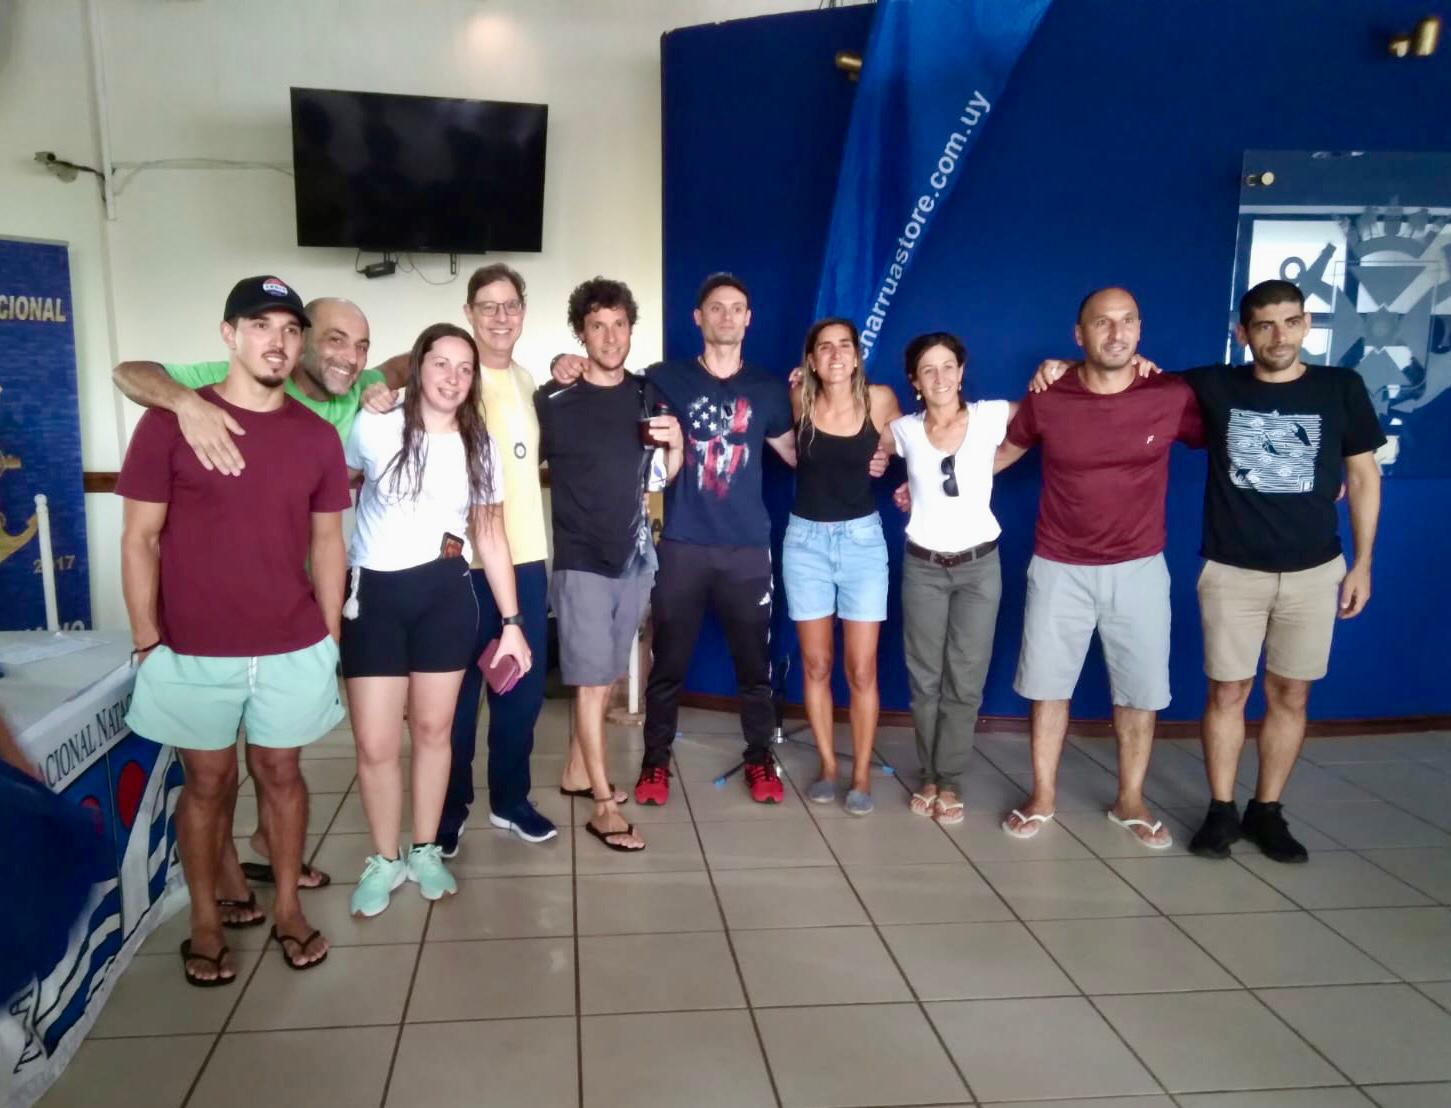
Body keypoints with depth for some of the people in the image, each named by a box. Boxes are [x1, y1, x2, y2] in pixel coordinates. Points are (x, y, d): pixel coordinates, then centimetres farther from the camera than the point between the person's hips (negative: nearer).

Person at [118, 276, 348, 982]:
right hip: (193, 653, -2)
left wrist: (331, 638, 7)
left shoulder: (318, 437, 2)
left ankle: (288, 911, 30)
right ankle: (205, 925, 28)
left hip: (293, 650, 2)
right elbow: (139, 539, -4)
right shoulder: (169, 422, -7)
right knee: (208, 783, 11)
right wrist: (146, 643, -6)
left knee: (281, 774, 14)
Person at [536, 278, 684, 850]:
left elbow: (665, 476, 10)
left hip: (635, 556, 5)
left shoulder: (646, 395, 4)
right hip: (580, 559, -5)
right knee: (592, 680, -2)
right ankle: (604, 805, 4)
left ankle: (576, 772, 30)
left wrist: (676, 444, -9)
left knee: (605, 676, 14)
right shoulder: (553, 401, -9)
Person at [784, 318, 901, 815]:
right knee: (815, 665, 7)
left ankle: (862, 775, 13)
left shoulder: (880, 400, -6)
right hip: (805, 540, 1)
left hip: (862, 539, -1)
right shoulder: (799, 402, -5)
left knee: (861, 669, 0)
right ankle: (827, 766, 21)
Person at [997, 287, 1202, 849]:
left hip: (1139, 568, 0)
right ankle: (1042, 798, 25)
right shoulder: (1047, 399, -8)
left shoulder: (1173, 397, -9)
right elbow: (1003, 450, 9)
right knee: (1048, 684, 9)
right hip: (1059, 568, 0)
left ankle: (1130, 801, 28)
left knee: (1140, 690, 9)